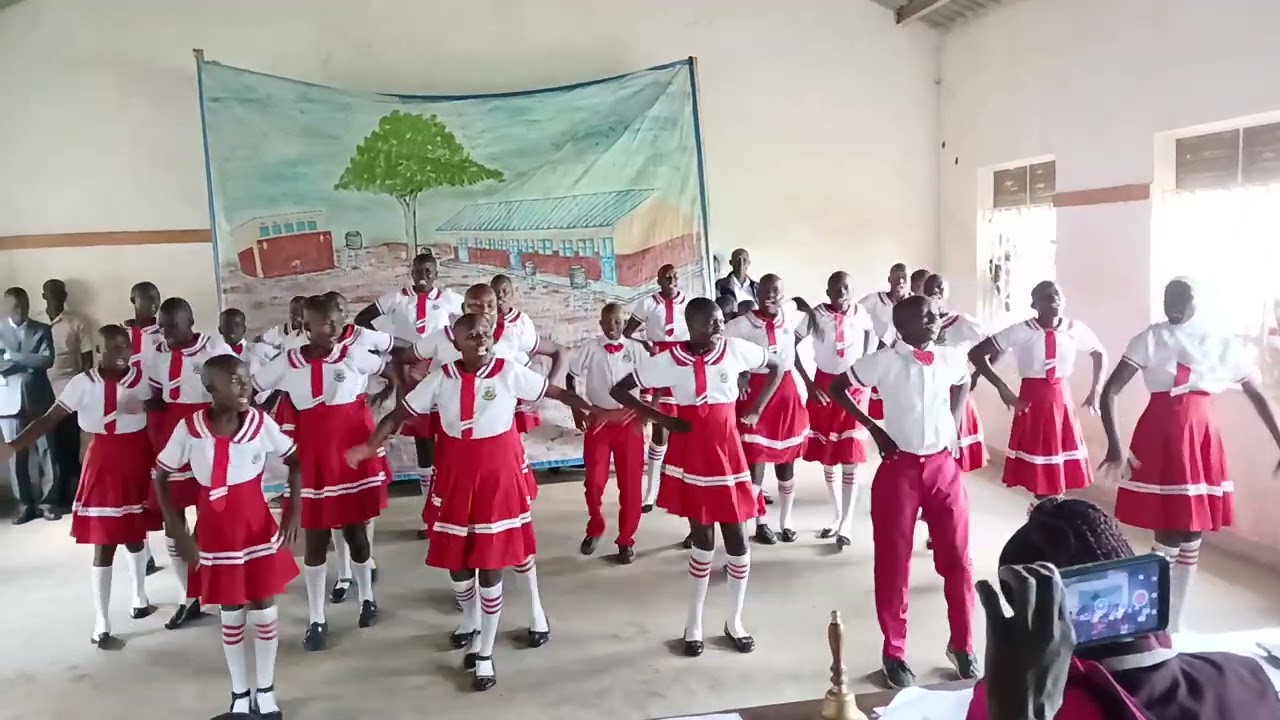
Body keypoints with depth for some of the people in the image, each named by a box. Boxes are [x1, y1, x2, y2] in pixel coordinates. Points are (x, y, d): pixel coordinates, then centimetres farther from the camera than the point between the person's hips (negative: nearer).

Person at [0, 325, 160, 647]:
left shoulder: (143, 377, -5)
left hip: (138, 460, 2)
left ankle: (140, 599, 39)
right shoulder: (83, 383, -9)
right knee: (105, 543, 1)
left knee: (135, 533, 17)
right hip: (104, 462, -2)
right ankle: (101, 625, 10)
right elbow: (50, 418, -12)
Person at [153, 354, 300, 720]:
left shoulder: (261, 422, -12)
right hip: (216, 533, -1)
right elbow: (160, 479, -3)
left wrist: (293, 512, -3)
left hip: (260, 528, 1)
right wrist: (179, 533, -6)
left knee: (265, 610, 9)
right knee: (232, 614, 13)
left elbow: (294, 461, 2)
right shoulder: (189, 429, -15)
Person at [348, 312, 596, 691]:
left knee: (490, 566, 3)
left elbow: (556, 392, -2)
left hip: (499, 478, -2)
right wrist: (370, 445, -13)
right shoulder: (441, 377, -4)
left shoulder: (510, 372, -9)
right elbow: (400, 413, -1)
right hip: (456, 479, 2)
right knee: (456, 562, 13)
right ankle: (471, 623, 45)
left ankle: (485, 653, 19)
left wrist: (592, 411, -8)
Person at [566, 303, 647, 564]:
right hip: (598, 420, 0)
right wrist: (576, 410, 1)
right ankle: (594, 528, 28)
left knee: (631, 482, 3)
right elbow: (571, 377, 9)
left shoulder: (636, 349, -1)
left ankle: (626, 539, 18)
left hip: (629, 421, 0)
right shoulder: (590, 349, 0)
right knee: (594, 481, 3)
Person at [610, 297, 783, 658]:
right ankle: (694, 623, 25)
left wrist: (755, 410, 3)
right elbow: (619, 390, -3)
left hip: (727, 453, 2)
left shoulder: (736, 349, -5)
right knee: (702, 540, 6)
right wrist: (661, 419, -9)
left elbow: (776, 367, 11)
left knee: (736, 539, 6)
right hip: (690, 456, -2)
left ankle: (735, 621, 26)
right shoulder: (667, 360, -9)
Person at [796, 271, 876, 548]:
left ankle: (845, 526, 2)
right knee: (827, 456, 9)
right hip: (824, 386, 0)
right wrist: (808, 383, -9)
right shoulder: (816, 315, -8)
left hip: (853, 388, 0)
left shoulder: (861, 314, -3)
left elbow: (871, 337, 16)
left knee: (850, 458, -4)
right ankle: (836, 516, 26)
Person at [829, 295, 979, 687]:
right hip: (900, 468, -3)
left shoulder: (952, 358, 1)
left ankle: (962, 644, 28)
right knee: (893, 562, 5)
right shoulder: (882, 361, -10)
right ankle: (895, 652, 21)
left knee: (957, 558, 8)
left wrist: (954, 425, 11)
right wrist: (873, 428, -5)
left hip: (944, 466, 3)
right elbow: (837, 388, 1)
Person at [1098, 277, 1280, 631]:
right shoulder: (1150, 339, -5)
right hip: (1160, 437, -4)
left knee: (1192, 534, 9)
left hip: (1202, 437, 4)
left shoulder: (1222, 343, 5)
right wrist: (1115, 446, -21)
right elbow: (1109, 393, -12)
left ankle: (1173, 624, 23)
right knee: (1170, 535, -6)